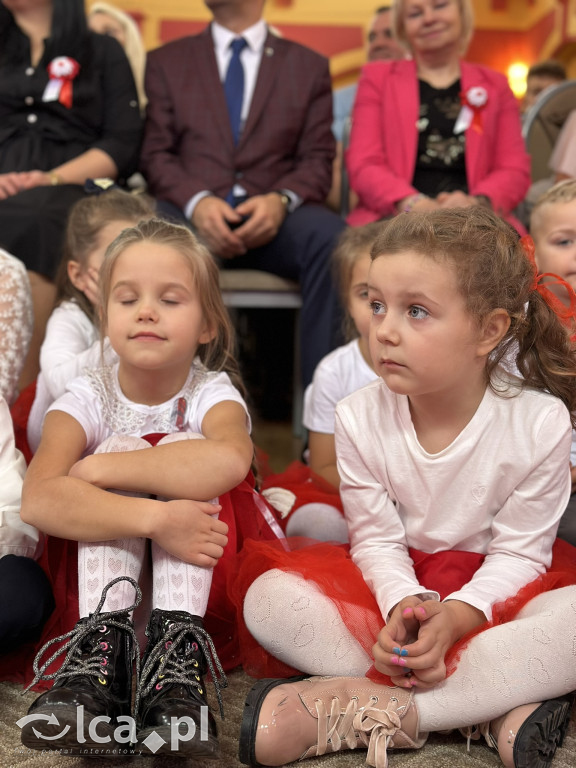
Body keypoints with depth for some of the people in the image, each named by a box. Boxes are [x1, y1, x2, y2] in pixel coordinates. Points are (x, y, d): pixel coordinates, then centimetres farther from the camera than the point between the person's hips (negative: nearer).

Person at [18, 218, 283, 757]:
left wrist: (95, 470, -34)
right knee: (122, 445, -24)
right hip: (99, 559, 1)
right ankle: (102, 647, -34)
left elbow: (228, 460, -42)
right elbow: (37, 498, -31)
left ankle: (176, 656, -36)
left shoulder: (213, 392, -13)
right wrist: (154, 517, -43)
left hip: (206, 570, 0)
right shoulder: (88, 396, -9)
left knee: (181, 444, -26)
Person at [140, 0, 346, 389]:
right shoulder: (166, 61, 20)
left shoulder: (309, 65, 19)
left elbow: (318, 160, 9)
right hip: (192, 212, 0)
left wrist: (281, 200, -15)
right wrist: (197, 201, -14)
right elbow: (156, 154, 8)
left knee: (330, 235, -34)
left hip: (272, 218, 0)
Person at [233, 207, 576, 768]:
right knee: (266, 595, -23)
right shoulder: (360, 418, -11)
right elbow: (377, 539, -6)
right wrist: (402, 603, -27)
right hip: (396, 589, 2)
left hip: (490, 594, -1)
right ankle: (499, 708, -28)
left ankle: (371, 711, -33)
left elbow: (518, 551, -12)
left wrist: (455, 616, -29)